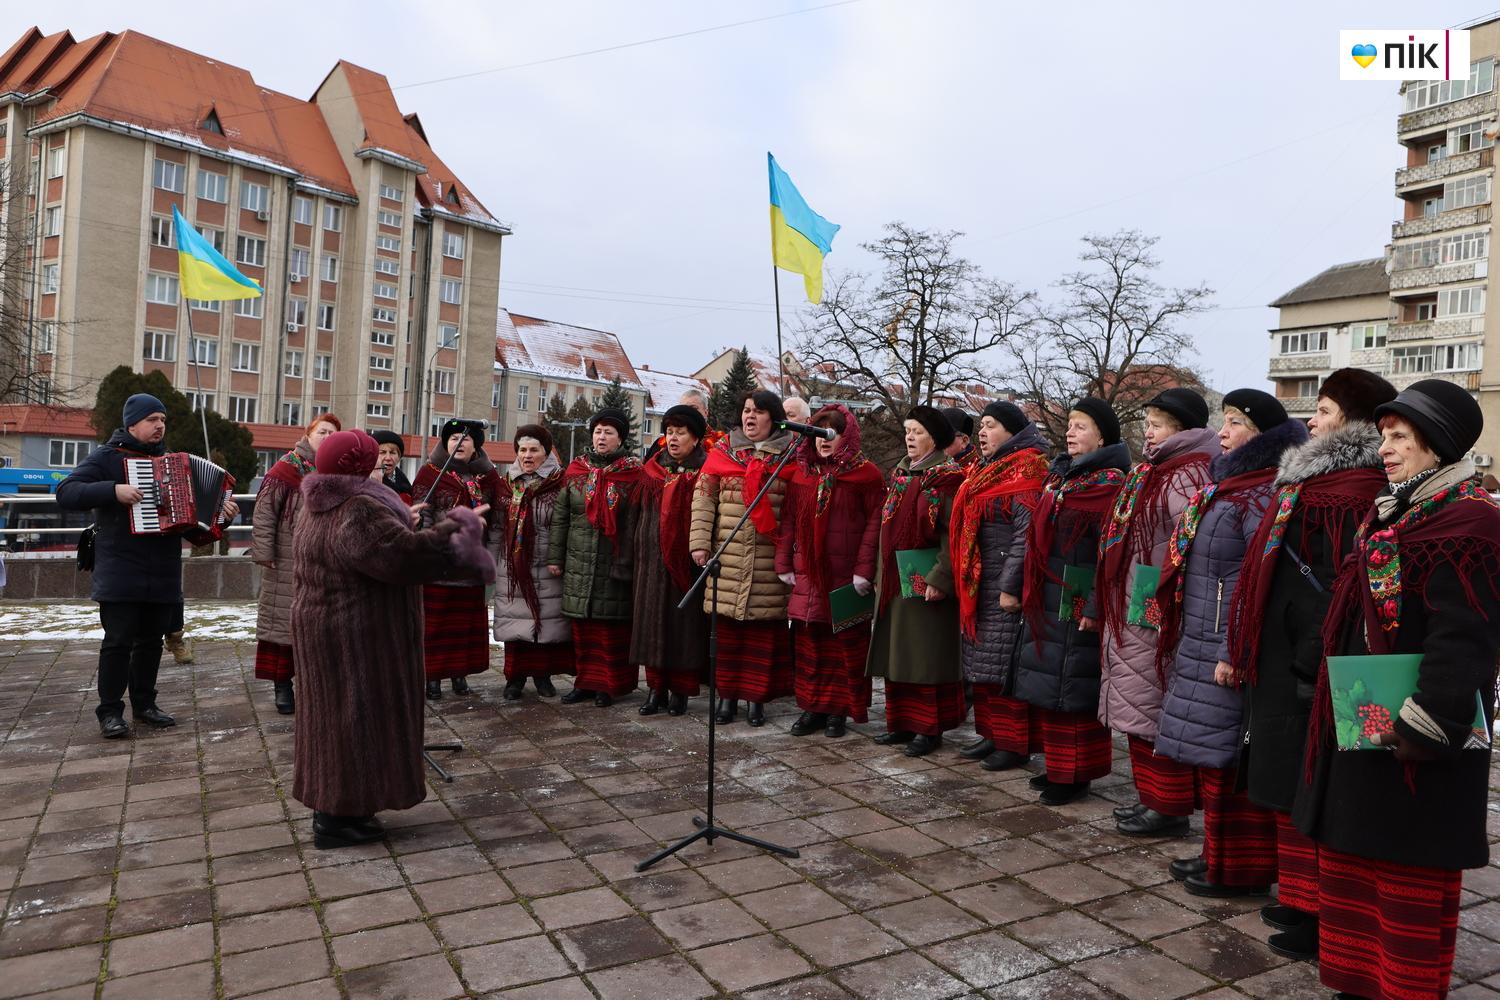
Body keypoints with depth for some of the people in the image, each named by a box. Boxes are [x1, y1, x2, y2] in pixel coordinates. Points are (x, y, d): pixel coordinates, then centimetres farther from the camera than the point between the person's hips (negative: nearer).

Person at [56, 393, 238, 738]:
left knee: (151, 641, 10)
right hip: (121, 572, -5)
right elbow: (65, 493, -10)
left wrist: (221, 515, 2)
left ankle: (144, 703, 20)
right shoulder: (107, 456, 0)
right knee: (119, 641, -4)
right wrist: (113, 490, -24)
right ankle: (110, 711, 4)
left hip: (163, 573, 5)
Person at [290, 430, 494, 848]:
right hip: (355, 639, -11)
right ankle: (335, 820, 8)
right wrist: (459, 527, -21)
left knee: (336, 712, 18)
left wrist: (399, 523, 35)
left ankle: (329, 805, 28)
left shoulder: (323, 508, 9)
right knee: (355, 715, -1)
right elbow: (406, 555, -32)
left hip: (329, 629, 11)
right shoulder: (356, 513, -25)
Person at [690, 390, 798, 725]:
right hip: (728, 556, 2)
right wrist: (700, 543, -5)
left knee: (764, 629, 2)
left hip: (770, 559, -1)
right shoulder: (722, 452, 9)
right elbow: (704, 498, 5)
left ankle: (756, 697, 13)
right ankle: (727, 694, 18)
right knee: (728, 628, 6)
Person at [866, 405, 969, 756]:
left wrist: (939, 579, -22)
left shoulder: (946, 478, -10)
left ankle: (930, 728, 10)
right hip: (894, 580, 8)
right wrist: (880, 574, 13)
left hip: (926, 581, -8)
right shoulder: (900, 474, 13)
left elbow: (953, 535, -16)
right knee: (897, 652, 12)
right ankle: (902, 721, 22)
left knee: (927, 655, 0)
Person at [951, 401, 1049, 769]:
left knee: (1006, 664, -3)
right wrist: (965, 581, 16)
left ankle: (1015, 744, 7)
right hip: (977, 586, 9)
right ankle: (992, 734, 25)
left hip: (1006, 587, -9)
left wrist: (1011, 586, -21)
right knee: (984, 664, 14)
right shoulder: (981, 470, 17)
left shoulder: (1025, 470, -10)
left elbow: (1028, 533, -18)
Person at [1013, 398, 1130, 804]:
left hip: (1077, 603, -8)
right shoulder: (1059, 475, 14)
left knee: (1071, 687, -1)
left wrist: (1096, 607, -22)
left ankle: (1075, 773, 11)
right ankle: (1058, 765, 26)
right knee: (1049, 683, 14)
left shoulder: (1108, 484, -11)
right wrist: (1029, 592, 15)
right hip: (1047, 599, 8)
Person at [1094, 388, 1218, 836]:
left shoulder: (1189, 478, -13)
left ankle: (1169, 807, 12)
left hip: (1157, 613, -9)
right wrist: (1115, 605, 18)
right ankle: (1151, 795, 27)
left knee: (1156, 708, 0)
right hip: (1132, 612, 9)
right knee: (1140, 707, 15)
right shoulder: (1152, 473, 16)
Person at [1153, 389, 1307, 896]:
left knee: (1225, 758, 0)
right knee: (1210, 757, 16)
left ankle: (1238, 869, 14)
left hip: (1228, 650, -9)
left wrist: (1233, 653, -21)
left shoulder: (1261, 496, -15)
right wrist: (1186, 638, 18)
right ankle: (1218, 854, 29)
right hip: (1200, 644, 9)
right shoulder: (1223, 487, 14)